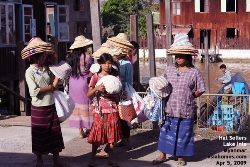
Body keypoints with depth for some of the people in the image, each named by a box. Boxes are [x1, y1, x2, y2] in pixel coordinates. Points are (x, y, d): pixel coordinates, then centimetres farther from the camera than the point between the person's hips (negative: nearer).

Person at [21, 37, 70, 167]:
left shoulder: (46, 70, 8)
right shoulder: (30, 72, -12)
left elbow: (53, 85, 9)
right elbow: (34, 91, -20)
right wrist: (50, 87, -12)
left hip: (51, 106, 6)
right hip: (39, 108, -6)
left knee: (55, 133, 10)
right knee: (40, 135, 6)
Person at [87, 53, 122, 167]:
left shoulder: (115, 77, 5)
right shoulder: (96, 77, -1)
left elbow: (118, 95, 3)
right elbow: (88, 94, -5)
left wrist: (110, 93, -16)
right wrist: (97, 88, -22)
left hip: (112, 109, 2)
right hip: (99, 109, -2)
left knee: (111, 134, 4)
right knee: (97, 133, -2)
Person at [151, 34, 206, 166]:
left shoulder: (194, 72, -5)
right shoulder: (169, 70, 5)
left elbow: (200, 90, -1)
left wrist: (188, 97, -3)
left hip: (185, 110, -3)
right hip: (169, 109, 3)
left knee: (183, 133, 6)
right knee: (166, 131, 10)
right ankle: (162, 155, 23)